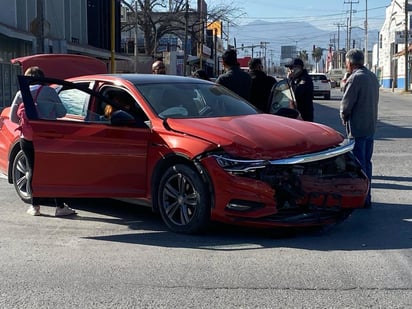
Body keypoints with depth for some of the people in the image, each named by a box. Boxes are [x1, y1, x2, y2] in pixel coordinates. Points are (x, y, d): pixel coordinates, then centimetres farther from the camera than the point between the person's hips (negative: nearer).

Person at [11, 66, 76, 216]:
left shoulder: (20, 94, 6)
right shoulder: (48, 91, -2)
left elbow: (12, 117, 8)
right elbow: (62, 112, -3)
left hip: (26, 139, 2)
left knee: (33, 170, 11)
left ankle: (35, 205, 12)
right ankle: (60, 206, 2)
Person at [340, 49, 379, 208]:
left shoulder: (355, 78, -18)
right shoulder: (373, 77, 10)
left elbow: (346, 104, -18)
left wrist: (344, 118, 1)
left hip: (357, 128, -9)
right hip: (371, 126, 9)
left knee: (358, 164, -1)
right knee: (366, 162, 16)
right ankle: (366, 197, 24)